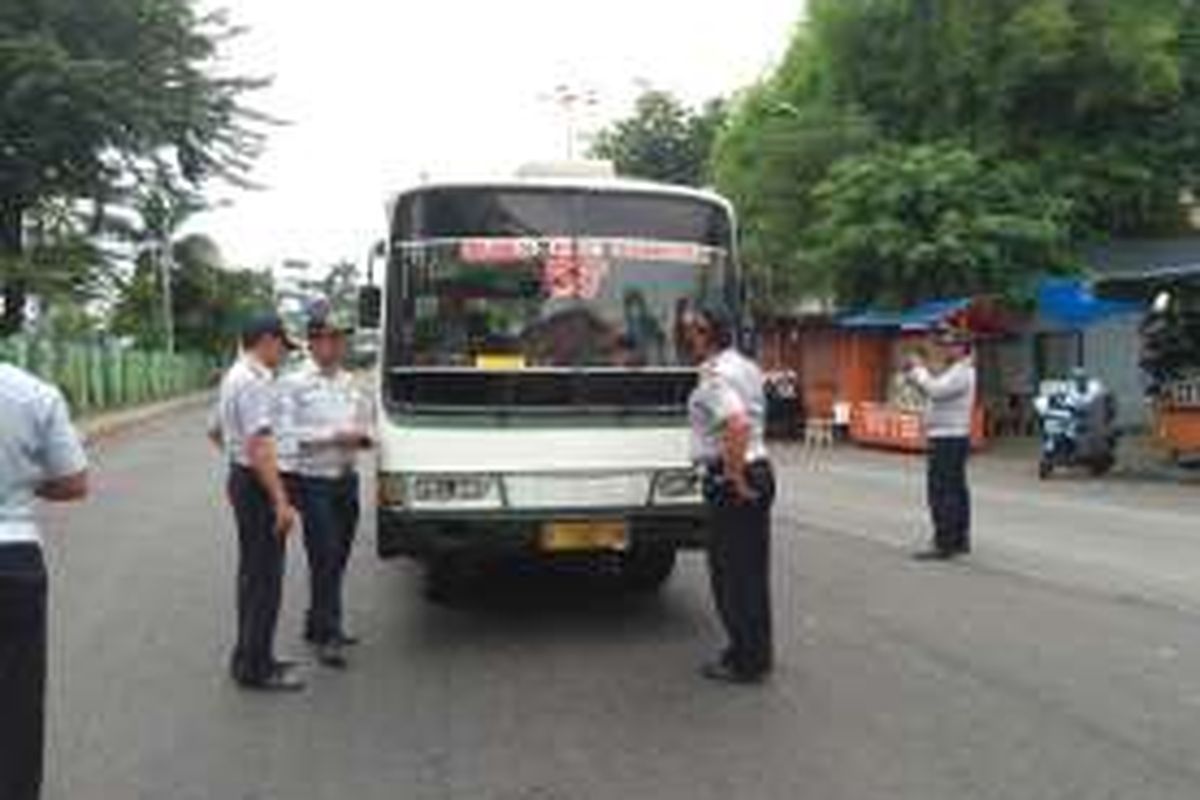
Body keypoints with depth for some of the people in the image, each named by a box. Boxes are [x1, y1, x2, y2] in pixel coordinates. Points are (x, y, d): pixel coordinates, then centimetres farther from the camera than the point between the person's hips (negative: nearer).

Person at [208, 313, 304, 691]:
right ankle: (255, 668, 3)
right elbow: (259, 447, -27)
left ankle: (250, 658, 27)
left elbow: (215, 431, 27)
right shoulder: (255, 382, -19)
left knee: (252, 574, 17)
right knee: (265, 579, -4)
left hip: (240, 478, 11)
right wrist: (282, 501, -28)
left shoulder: (234, 376, 14)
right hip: (257, 485, -11)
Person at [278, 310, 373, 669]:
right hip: (311, 482, -6)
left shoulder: (351, 383, 14)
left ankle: (318, 625, 28)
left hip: (346, 480, 7)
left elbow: (365, 425, 20)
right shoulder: (294, 384, -6)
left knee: (338, 558, 12)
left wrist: (360, 435, -3)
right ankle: (328, 637, -1)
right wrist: (333, 436, -16)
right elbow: (287, 434, -13)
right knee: (324, 558, -8)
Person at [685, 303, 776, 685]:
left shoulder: (715, 375, -17)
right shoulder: (747, 367, 13)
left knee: (732, 572, 1)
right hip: (760, 470, 10)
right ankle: (756, 653, 29)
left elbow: (737, 426, -32)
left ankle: (747, 663, 9)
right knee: (753, 569, 17)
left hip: (730, 480, -10)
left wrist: (735, 478, -24)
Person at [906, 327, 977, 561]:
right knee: (956, 490, 14)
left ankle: (944, 545, -11)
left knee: (943, 492, -11)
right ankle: (960, 540, 22)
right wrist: (915, 373, 7)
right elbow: (931, 391, 21)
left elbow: (935, 390, -28)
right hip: (951, 439, 11)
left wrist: (919, 369, -15)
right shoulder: (954, 371, 18)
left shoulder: (961, 373, -15)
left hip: (948, 439, -11)